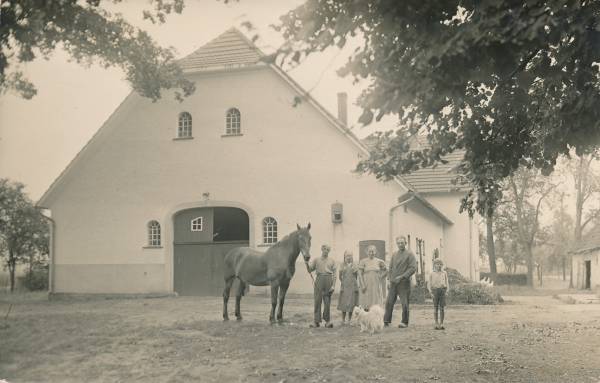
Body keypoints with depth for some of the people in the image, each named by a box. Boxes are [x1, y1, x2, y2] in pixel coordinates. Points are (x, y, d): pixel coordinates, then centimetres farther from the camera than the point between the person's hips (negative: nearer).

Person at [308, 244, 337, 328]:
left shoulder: (331, 261, 8)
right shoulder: (316, 260, 10)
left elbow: (334, 274, 5)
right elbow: (310, 270, 10)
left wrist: (333, 285, -4)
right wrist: (307, 264, -9)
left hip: (328, 280, -1)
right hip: (319, 280, 1)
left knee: (327, 301, 1)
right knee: (317, 301, -1)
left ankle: (327, 321, 9)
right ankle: (317, 321, 3)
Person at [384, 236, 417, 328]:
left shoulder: (409, 254, -2)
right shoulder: (394, 255, 15)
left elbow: (413, 268, -11)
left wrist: (402, 277, -16)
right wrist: (391, 278, 8)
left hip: (404, 282, -5)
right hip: (393, 283, 5)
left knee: (404, 303, -2)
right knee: (389, 302, 3)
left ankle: (404, 322, 7)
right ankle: (386, 321, 10)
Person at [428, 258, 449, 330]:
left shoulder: (444, 273, 10)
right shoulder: (432, 274, 6)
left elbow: (446, 283, 13)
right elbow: (429, 284, 6)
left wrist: (446, 291, 1)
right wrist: (431, 292, -5)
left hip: (442, 290, 1)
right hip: (435, 291, -1)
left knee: (442, 308, -2)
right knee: (435, 308, 1)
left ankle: (441, 324, 3)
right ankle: (436, 324, 5)